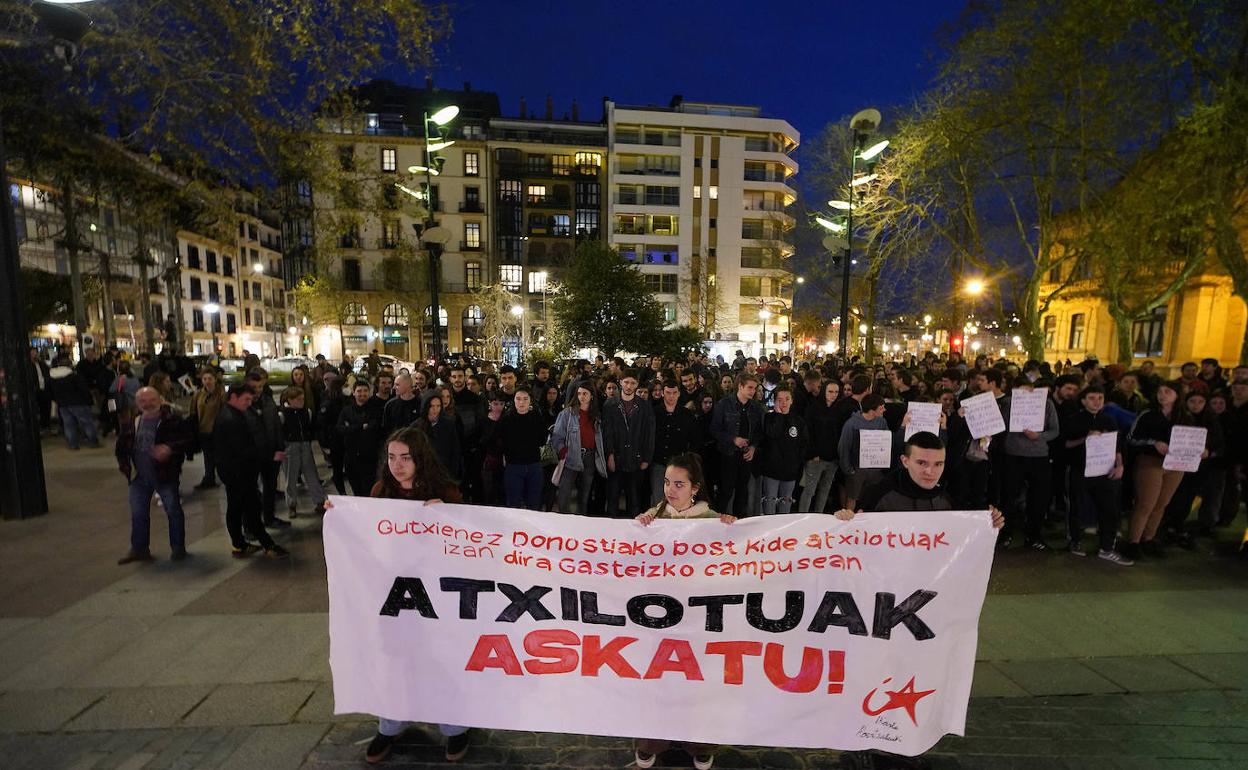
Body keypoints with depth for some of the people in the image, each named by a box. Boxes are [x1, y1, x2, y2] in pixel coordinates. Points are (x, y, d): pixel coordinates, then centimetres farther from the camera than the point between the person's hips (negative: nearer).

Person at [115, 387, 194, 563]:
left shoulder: (173, 420, -11)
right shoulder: (130, 423, 5)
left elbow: (188, 439, -14)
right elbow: (121, 447, 16)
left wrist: (171, 448, -30)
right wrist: (125, 466, 4)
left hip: (165, 475, -5)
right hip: (139, 476, 5)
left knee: (173, 511, 3)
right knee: (138, 513, 14)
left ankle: (178, 548, 17)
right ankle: (139, 549, 30)